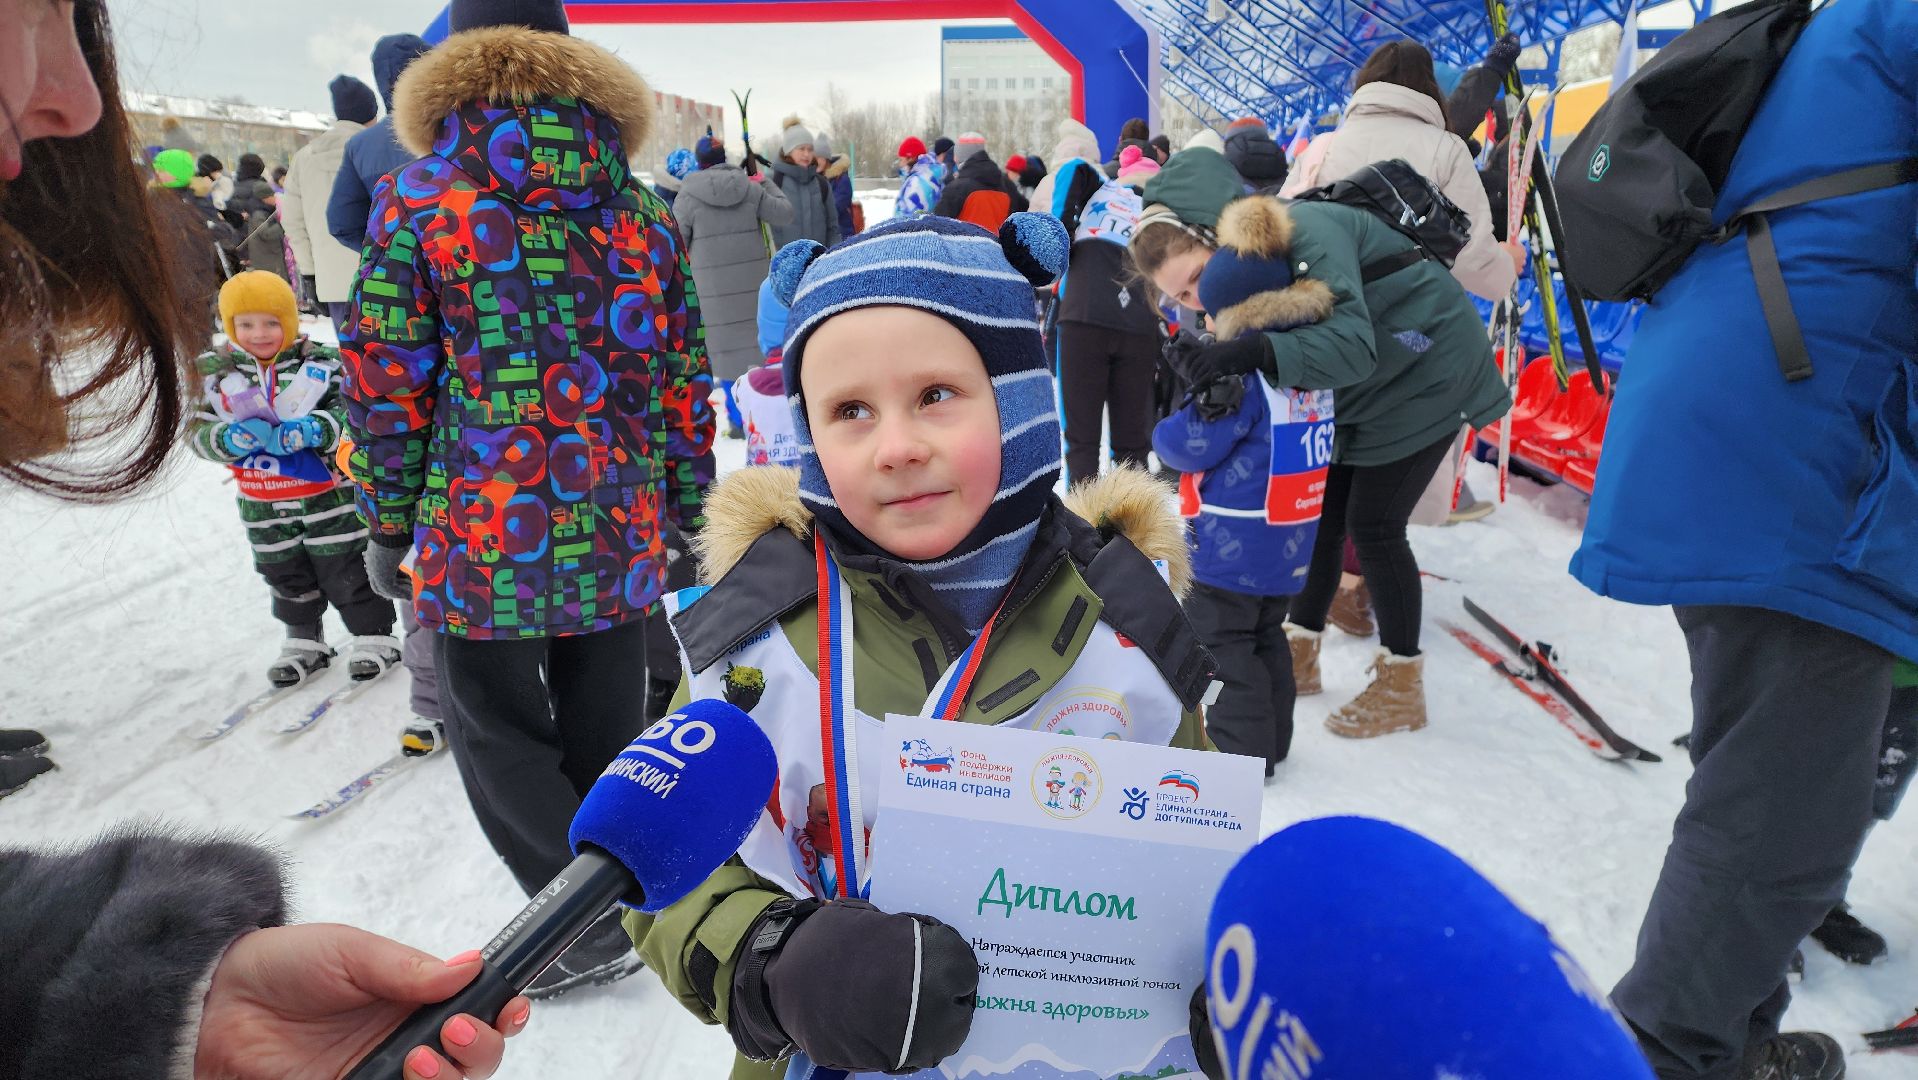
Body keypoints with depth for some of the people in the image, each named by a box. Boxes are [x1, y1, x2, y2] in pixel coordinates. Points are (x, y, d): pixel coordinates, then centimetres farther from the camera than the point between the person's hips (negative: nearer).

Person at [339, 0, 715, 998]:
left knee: (494, 726, 14)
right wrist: (689, 511, 15)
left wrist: (387, 522, 6)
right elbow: (684, 379, 7)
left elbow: (384, 381, -4)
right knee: (602, 727, 18)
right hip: (618, 531, 4)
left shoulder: (416, 199, -3)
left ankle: (590, 921, 13)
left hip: (480, 535, -3)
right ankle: (623, 894, 33)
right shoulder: (641, 211, 6)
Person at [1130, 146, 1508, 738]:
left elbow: (1351, 343, -46)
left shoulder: (1305, 235, -35)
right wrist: (1207, 363, -37)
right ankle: (1299, 654, 24)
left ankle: (1402, 687, 8)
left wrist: (1251, 352, -58)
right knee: (1319, 513, 8)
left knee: (1373, 523, -9)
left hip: (1426, 371, -8)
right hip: (1359, 389, 8)